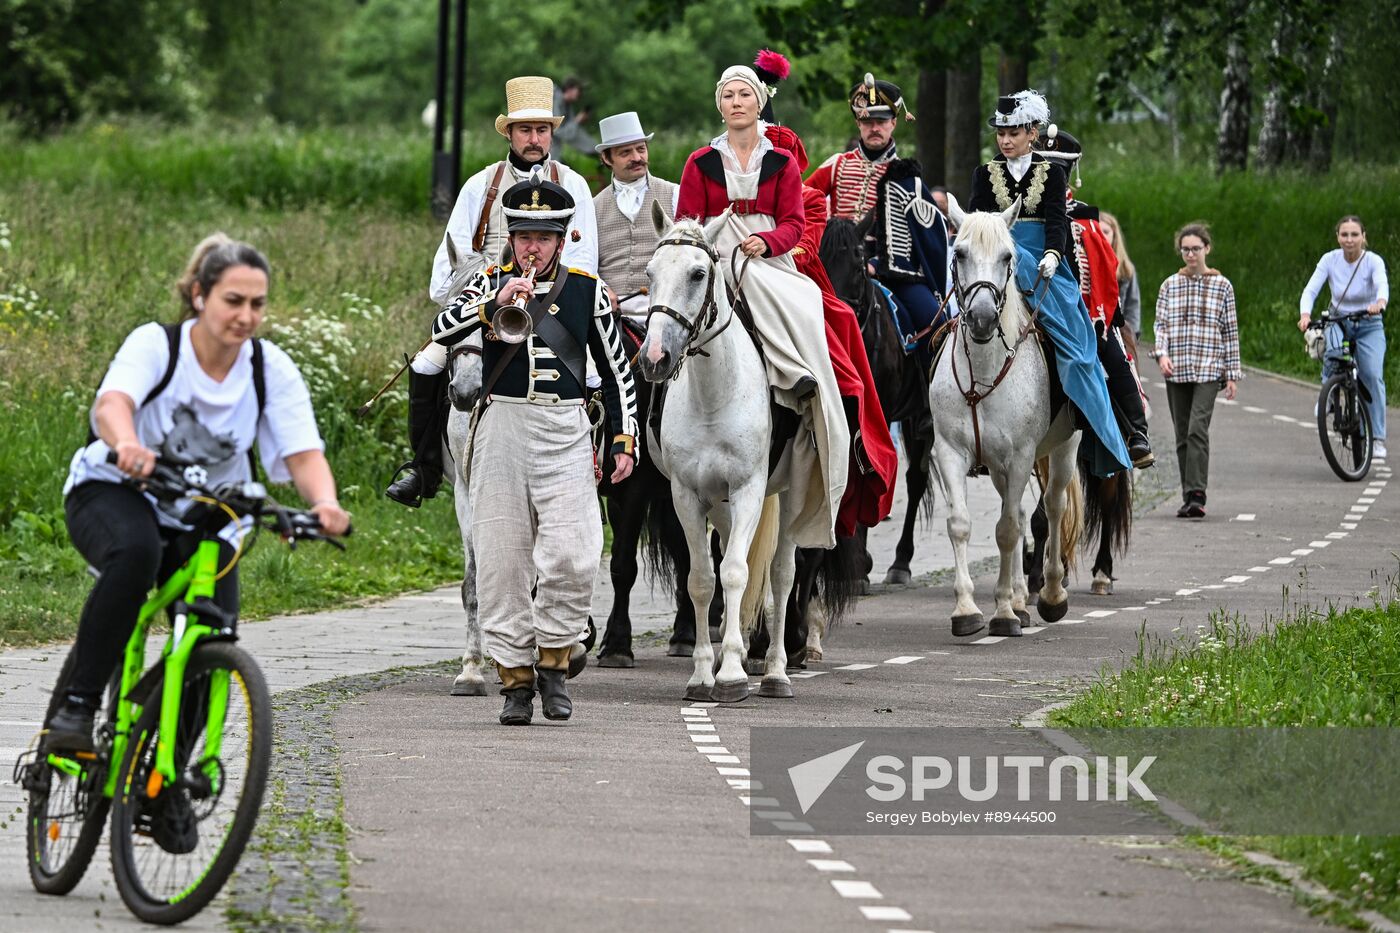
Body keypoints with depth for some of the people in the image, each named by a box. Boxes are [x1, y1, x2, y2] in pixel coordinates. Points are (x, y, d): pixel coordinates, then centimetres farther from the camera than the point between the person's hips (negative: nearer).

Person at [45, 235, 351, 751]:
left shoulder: (273, 370, -10)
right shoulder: (155, 345, -19)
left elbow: (304, 454, -20)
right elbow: (113, 403, -38)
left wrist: (325, 503, -43)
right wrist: (127, 445, -63)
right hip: (113, 495, -4)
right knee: (135, 552, -38)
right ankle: (78, 703, -29)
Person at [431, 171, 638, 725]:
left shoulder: (587, 290, 8)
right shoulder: (491, 283, 7)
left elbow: (616, 370, 12)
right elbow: (442, 334, -8)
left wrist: (624, 441, 6)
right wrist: (494, 304, -21)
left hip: (564, 432, -1)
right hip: (502, 427, 1)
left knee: (572, 556, -14)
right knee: (500, 563, -1)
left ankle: (553, 662, 5)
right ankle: (516, 678, 7)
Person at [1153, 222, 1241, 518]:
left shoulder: (1222, 286, 5)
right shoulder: (1170, 285, 9)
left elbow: (1230, 331, 7)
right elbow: (1161, 324, 8)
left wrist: (1232, 374, 4)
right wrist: (1162, 353, -12)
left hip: (1208, 369, -3)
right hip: (1176, 371, 3)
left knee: (1198, 429, -18)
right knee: (1183, 435, 6)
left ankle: (1196, 495, -23)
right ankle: (1189, 498, 12)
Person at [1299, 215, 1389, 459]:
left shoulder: (1373, 261, -15)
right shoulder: (1330, 260, -10)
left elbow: (1382, 285, -34)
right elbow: (1311, 289, -18)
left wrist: (1380, 302, -58)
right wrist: (1305, 314, -38)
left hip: (1368, 325, -1)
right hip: (1338, 322, 1)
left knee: (1373, 375, -18)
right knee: (1333, 352, -35)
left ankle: (1377, 438, -12)